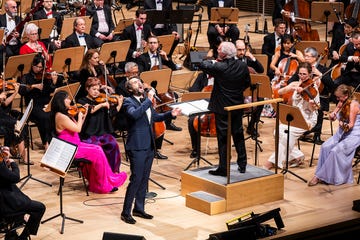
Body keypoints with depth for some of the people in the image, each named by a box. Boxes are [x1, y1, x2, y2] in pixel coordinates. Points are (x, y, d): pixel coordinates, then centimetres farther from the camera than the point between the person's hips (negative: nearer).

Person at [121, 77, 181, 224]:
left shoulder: (146, 101, 13)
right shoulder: (129, 102, -9)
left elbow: (155, 117, 27)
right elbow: (134, 114, -31)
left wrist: (170, 114, 13)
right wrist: (148, 100, -28)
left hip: (149, 146, 8)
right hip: (137, 147, -8)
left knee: (144, 179, 13)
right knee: (136, 179, -8)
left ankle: (139, 209, 23)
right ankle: (126, 212, -1)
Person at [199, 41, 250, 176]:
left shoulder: (219, 67, -21)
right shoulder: (243, 66, -4)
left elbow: (203, 66, -11)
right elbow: (247, 83, 7)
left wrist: (213, 61, 4)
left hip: (222, 107, -6)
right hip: (238, 106, 6)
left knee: (223, 137, 1)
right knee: (238, 135, 18)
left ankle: (223, 168, 5)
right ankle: (242, 165, 25)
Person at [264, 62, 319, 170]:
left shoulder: (313, 88, -5)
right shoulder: (295, 84, 8)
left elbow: (312, 109, -10)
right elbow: (280, 92, -8)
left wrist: (311, 103, -33)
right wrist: (293, 88, -22)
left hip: (307, 119, -5)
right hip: (294, 117, 5)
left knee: (289, 132, -28)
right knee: (279, 131, -19)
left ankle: (273, 161, -19)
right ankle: (296, 156, -5)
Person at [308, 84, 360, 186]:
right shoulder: (341, 103, 6)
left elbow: (351, 124, -18)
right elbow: (333, 117, 15)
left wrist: (345, 126, -39)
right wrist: (333, 115, -8)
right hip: (341, 133, 8)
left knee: (335, 150, -27)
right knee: (325, 147, -16)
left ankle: (320, 176, -17)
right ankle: (321, 175, -13)